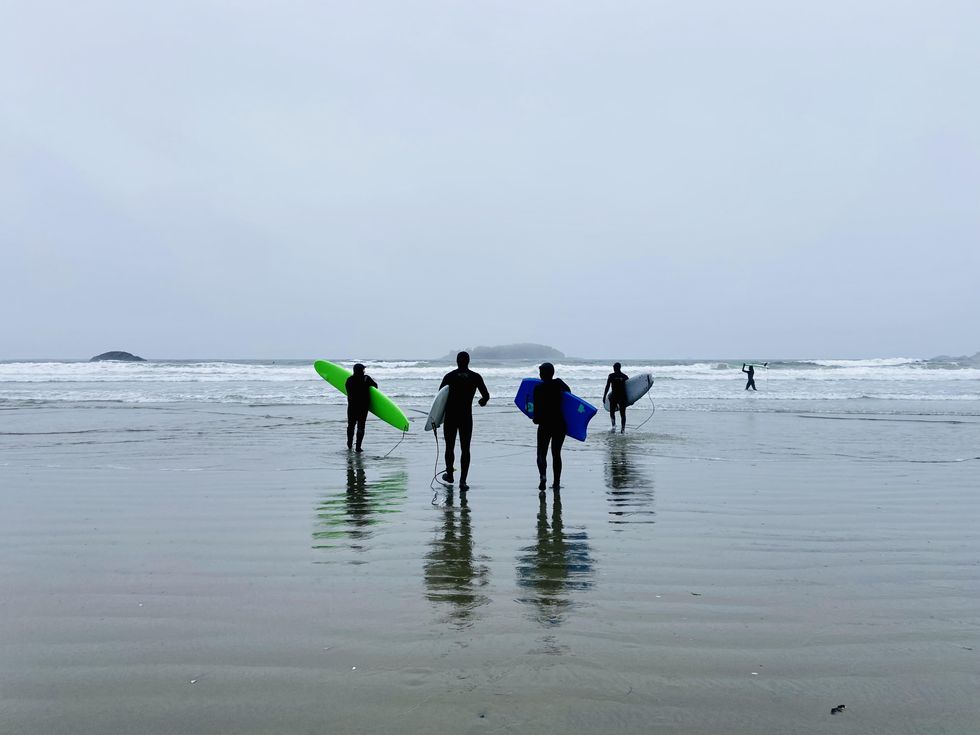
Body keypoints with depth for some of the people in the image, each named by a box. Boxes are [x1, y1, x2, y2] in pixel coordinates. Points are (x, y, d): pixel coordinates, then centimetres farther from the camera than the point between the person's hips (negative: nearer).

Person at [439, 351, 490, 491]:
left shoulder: (449, 376, 0)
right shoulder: (475, 377, 1)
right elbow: (486, 396, 1)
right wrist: (482, 400, 24)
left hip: (450, 417, 0)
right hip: (466, 417, 0)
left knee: (449, 447, 15)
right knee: (465, 449, 3)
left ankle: (449, 474, 30)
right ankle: (463, 481, -4)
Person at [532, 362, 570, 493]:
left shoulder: (538, 388, -10)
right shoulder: (559, 383, 1)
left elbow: (537, 408, -13)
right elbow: (569, 391, 22)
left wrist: (536, 419, 3)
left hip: (545, 424, -3)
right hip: (560, 424, 3)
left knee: (541, 454, 5)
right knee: (556, 454, 14)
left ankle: (543, 476, -21)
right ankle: (557, 483, 14)